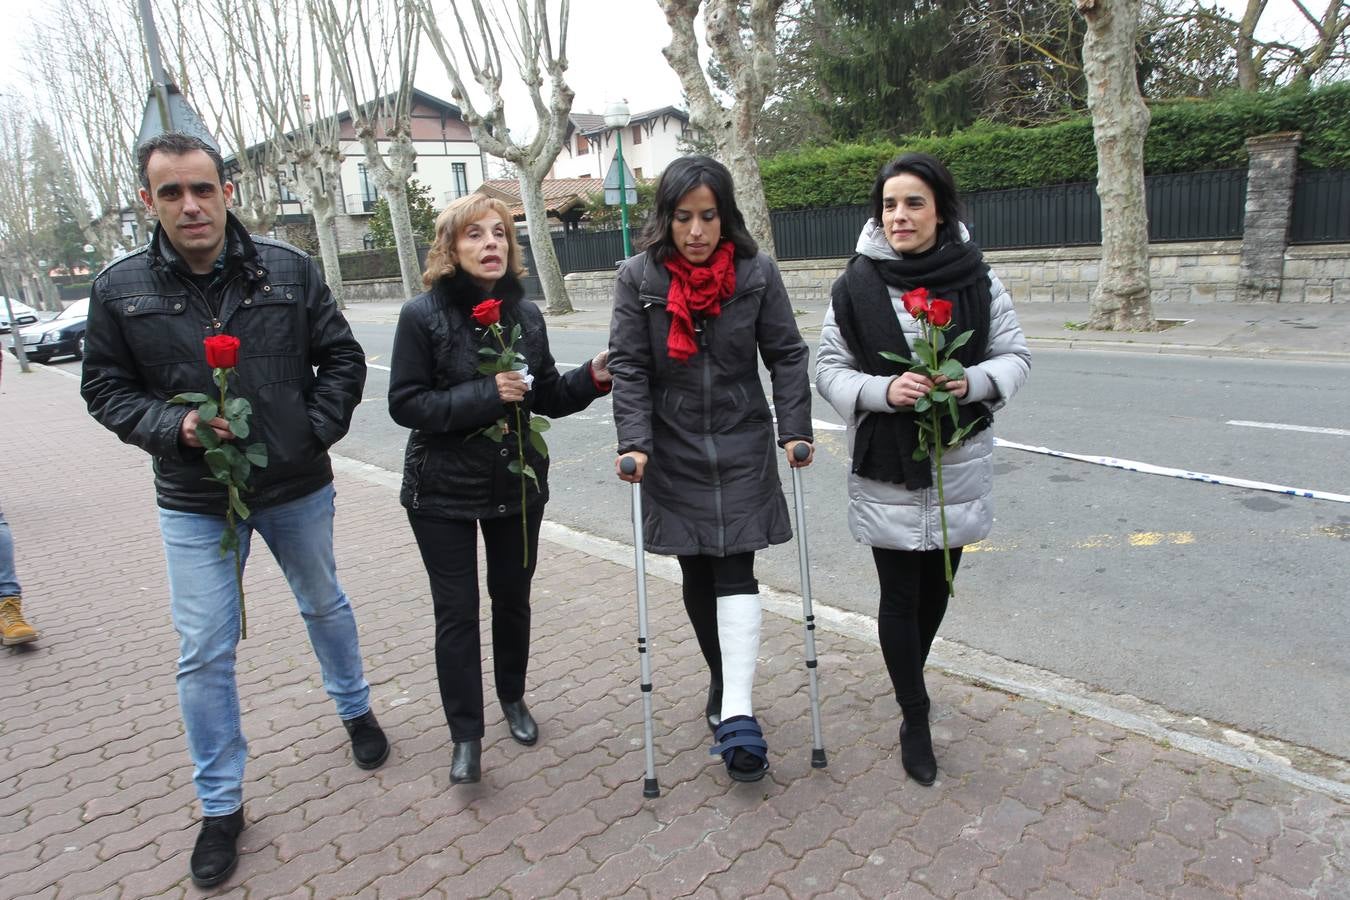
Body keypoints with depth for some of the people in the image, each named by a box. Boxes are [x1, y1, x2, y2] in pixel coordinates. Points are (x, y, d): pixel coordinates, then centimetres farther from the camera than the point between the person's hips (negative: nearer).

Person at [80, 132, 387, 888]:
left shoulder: (289, 269, -8)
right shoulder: (121, 288, -6)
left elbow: (341, 357, 0)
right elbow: (106, 387, 1)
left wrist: (319, 430, -11)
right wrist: (173, 425, -16)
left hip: (297, 486, 1)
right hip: (195, 501, 0)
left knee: (325, 605, 21)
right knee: (204, 655, 4)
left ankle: (356, 710, 48)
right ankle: (221, 805, 23)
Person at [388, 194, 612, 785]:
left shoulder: (524, 313, 0)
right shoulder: (424, 314, -11)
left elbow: (548, 399, 6)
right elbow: (405, 404, -15)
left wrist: (593, 378, -13)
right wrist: (485, 394, -25)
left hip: (518, 483, 4)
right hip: (443, 491, -3)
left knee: (512, 598, 17)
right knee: (457, 611, 2)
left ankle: (513, 698, 40)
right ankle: (465, 735, 18)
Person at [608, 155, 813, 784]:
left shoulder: (757, 273, -3)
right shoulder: (638, 277, -5)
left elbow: (787, 355, 0)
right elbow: (628, 367, -7)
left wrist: (795, 430, -9)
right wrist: (634, 442, -18)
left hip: (742, 446, -1)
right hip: (673, 451, 1)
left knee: (735, 572, -6)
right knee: (696, 575, 11)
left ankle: (737, 714, -6)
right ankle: (722, 681, 31)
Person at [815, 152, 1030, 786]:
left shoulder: (977, 280, -2)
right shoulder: (855, 286, -6)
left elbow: (1015, 357, 3)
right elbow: (829, 369, -3)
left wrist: (972, 382, -18)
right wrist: (883, 390, -21)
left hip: (958, 464, 2)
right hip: (885, 468, -2)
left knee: (936, 586, 16)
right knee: (899, 596, 2)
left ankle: (910, 680, 44)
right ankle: (914, 717, 22)